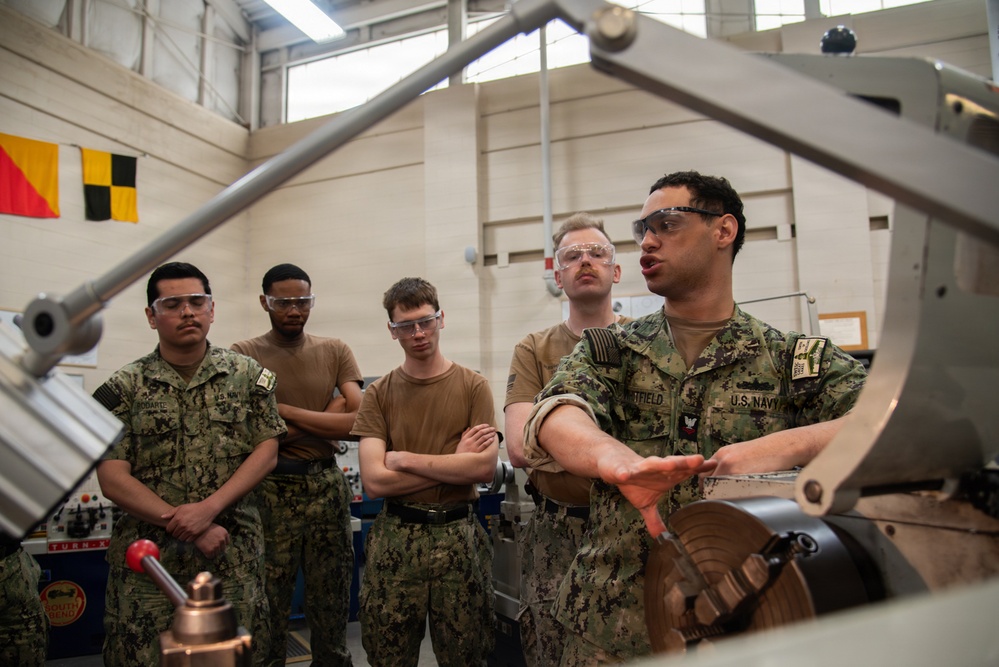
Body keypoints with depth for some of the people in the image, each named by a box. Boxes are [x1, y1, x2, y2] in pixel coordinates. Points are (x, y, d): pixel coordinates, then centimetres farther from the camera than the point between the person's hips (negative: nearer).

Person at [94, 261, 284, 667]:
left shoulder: (248, 376, 3)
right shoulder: (124, 388, 0)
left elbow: (266, 452, -1)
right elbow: (112, 478, -6)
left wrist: (209, 508, -15)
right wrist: (193, 530, -12)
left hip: (234, 556, 1)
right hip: (146, 559, 0)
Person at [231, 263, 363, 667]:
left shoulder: (335, 352, 5)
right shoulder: (243, 356, -2)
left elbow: (359, 422, -6)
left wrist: (285, 411, -10)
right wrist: (328, 417, -11)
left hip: (327, 487, 3)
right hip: (269, 491, -2)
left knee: (331, 606, 14)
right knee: (267, 610, 9)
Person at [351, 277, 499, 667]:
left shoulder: (472, 386, 0)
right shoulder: (379, 394, 2)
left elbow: (485, 467, -11)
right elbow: (374, 482, -8)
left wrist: (406, 459, -10)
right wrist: (455, 463, -9)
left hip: (458, 536, -1)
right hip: (394, 538, 1)